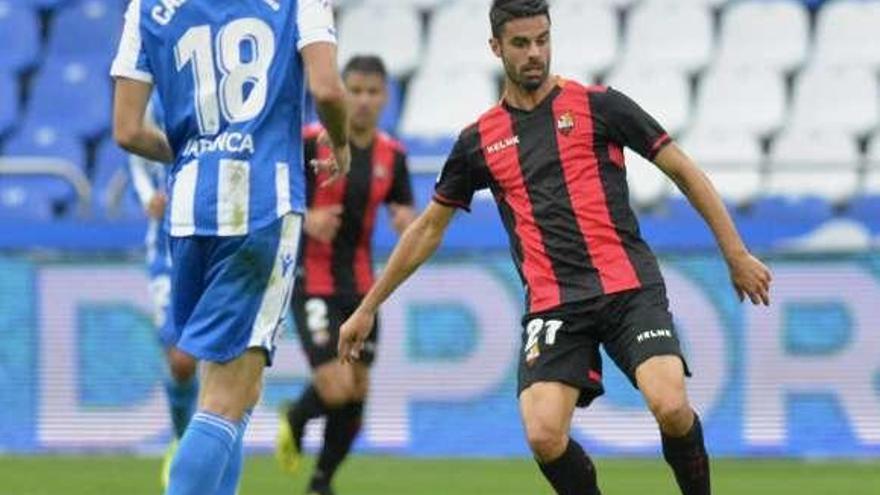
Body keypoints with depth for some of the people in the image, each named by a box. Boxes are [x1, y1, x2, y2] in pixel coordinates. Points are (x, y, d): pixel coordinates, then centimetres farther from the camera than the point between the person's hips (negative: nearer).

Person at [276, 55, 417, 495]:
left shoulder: (392, 155, 4)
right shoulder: (311, 143, -11)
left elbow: (405, 217, 10)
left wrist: (407, 223, -14)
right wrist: (307, 219, -23)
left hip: (360, 285, 5)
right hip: (314, 282, -5)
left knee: (357, 393, 5)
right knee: (336, 388, -17)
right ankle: (295, 420, 18)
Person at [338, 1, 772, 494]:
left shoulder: (598, 105, 5)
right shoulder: (479, 140, 13)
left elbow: (683, 171, 9)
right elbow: (428, 229, 23)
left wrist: (737, 255, 5)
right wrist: (367, 309, 24)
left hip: (630, 288, -2)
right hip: (552, 305, 2)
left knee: (671, 407, -24)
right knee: (544, 436, -19)